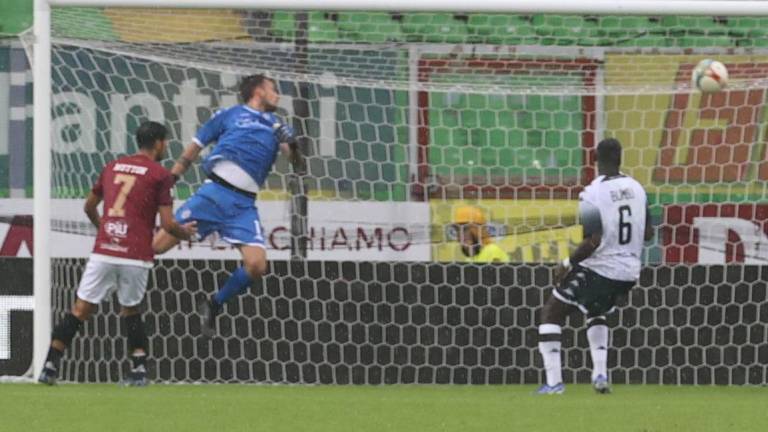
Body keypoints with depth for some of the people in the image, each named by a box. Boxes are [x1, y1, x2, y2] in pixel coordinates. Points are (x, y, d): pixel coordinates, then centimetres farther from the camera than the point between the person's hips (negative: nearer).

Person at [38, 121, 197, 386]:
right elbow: (167, 225, -4)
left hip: (103, 252, 3)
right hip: (136, 256, -3)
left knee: (81, 309, 3)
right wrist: (184, 232, 17)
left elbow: (89, 207, 26)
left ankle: (50, 365, -4)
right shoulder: (160, 175, 0)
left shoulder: (112, 167, 15)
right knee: (130, 310, 16)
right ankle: (139, 369, 10)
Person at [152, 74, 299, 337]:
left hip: (244, 205, 3)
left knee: (257, 265, -17)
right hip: (214, 193, -3)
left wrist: (291, 145, -14)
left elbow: (295, 160, 8)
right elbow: (193, 150, 16)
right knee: (157, 245, -12)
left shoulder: (275, 126, 19)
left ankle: (214, 306, 6)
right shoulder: (229, 115, 11)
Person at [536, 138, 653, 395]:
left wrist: (567, 265, -9)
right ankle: (600, 375, 17)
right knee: (596, 312, 32)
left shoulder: (592, 194, -17)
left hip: (598, 268, -6)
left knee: (551, 313, 8)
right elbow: (648, 233, 10)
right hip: (629, 271, 6)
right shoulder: (636, 188, 2)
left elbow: (593, 242, -22)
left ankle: (554, 381, -3)